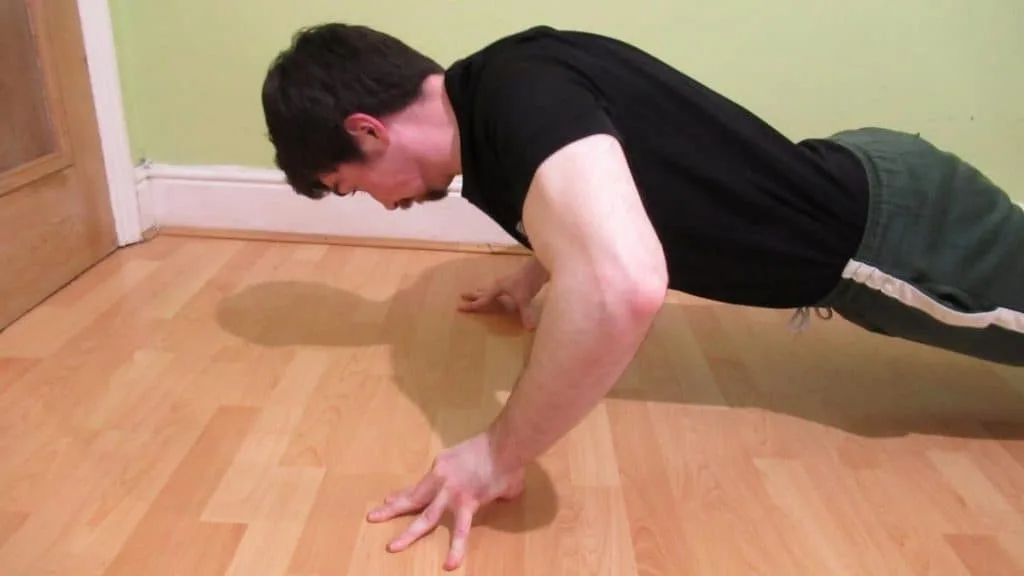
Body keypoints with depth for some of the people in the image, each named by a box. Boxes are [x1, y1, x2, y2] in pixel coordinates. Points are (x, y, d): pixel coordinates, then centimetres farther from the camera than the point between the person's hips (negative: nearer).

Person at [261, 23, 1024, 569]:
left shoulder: (517, 93, -33)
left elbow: (622, 286, -52)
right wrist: (535, 279, 24)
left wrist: (498, 456, -37)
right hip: (861, 187, 8)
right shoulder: (501, 88, -1)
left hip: (891, 231, -8)